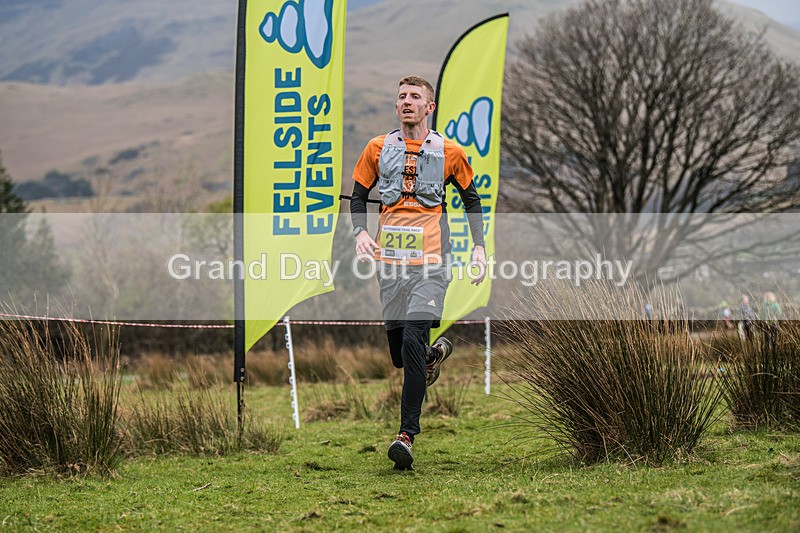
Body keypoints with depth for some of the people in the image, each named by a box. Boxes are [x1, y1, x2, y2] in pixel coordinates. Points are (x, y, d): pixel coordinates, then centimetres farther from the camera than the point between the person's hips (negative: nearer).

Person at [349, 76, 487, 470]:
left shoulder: (449, 152, 4)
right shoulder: (378, 149, 8)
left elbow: (471, 200, 15)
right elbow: (358, 197, 14)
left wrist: (479, 247, 6)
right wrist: (360, 232, -5)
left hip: (431, 261, -3)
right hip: (389, 260, 3)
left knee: (413, 341, -18)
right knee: (399, 354, 6)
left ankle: (407, 434, -14)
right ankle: (435, 353, 43)